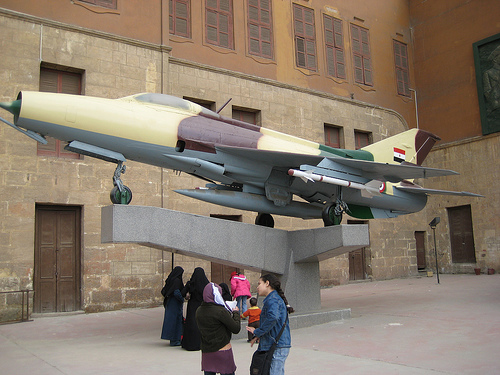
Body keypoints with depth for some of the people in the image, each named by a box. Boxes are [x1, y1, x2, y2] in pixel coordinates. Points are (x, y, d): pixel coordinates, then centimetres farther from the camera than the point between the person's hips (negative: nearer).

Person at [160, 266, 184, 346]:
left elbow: (163, 291, 13)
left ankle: (173, 339, 20)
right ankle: (174, 341, 0)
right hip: (175, 304, -9)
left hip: (169, 303, 9)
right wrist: (182, 300, -10)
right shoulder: (177, 280, -16)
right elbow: (176, 292, -24)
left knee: (171, 320, 13)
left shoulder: (170, 280, 10)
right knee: (176, 320, -3)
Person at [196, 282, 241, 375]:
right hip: (223, 350, -6)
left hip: (206, 351, 6)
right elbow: (236, 329, -14)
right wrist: (236, 313, 3)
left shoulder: (199, 311, 0)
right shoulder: (220, 311, -19)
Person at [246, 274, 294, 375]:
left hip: (277, 347, -10)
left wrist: (257, 332, -17)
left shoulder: (272, 299, -12)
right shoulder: (276, 298, 20)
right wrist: (258, 333, 10)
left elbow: (272, 317, -31)